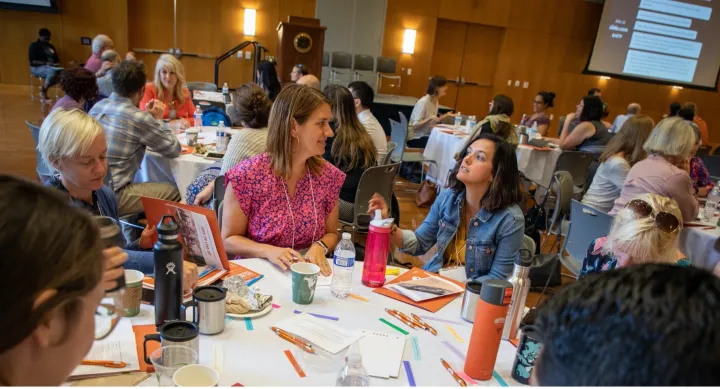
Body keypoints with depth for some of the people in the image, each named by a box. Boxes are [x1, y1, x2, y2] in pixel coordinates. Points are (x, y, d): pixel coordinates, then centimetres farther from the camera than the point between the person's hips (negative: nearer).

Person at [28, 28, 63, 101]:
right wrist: (46, 63, -25)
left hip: (52, 67, 6)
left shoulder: (50, 46, 17)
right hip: (37, 68, -6)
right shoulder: (34, 46, -3)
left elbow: (56, 58, 22)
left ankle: (43, 88, -15)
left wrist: (57, 64, -2)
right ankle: (43, 91, -22)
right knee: (52, 71, -39)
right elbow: (32, 61, -12)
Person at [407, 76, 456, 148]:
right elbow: (416, 125, -21)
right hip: (416, 138, -8)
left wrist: (445, 115, 6)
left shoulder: (436, 101, 6)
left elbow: (432, 122, 9)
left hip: (426, 135, 8)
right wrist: (430, 118, -35)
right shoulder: (423, 102, -19)